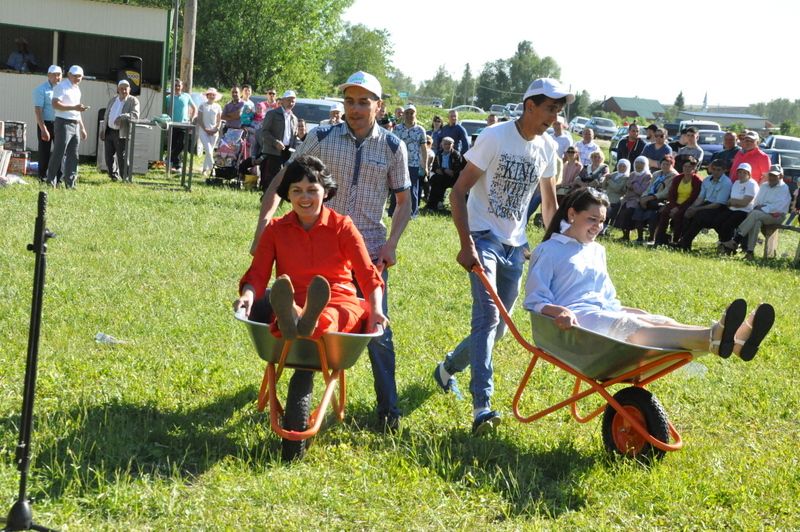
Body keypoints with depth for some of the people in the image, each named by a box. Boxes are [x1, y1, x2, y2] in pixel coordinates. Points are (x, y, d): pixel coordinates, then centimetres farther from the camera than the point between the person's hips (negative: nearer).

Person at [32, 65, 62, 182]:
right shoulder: (41, 89, -7)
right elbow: (38, 110, -12)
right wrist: (43, 129, -20)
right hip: (46, 124, -4)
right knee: (44, 152, 2)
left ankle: (59, 177, 9)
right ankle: (43, 177, 11)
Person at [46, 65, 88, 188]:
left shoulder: (77, 89, 19)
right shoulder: (61, 87, -7)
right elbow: (55, 104, -20)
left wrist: (82, 128, 24)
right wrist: (74, 107, -26)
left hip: (75, 125, 8)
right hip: (63, 123, -8)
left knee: (73, 156, 7)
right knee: (58, 154, -7)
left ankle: (70, 183, 11)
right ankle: (51, 182, -3)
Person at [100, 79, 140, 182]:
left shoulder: (133, 101, -3)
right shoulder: (112, 100, 16)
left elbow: (135, 114, -17)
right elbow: (107, 115, 21)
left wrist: (122, 117, -30)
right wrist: (103, 130, 16)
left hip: (121, 133, -6)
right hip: (109, 131, 6)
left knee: (122, 157, -4)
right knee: (109, 156, 10)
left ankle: (125, 178, 5)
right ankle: (114, 175, 24)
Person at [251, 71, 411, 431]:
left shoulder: (392, 147, 0)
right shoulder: (322, 138, -1)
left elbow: (404, 202, 7)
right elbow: (282, 182, 2)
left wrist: (391, 244, -6)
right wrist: (264, 222, -11)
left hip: (370, 251, 0)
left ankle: (389, 409, 12)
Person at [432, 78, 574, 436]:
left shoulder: (547, 148, 6)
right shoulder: (495, 137, -12)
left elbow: (549, 202, 20)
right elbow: (458, 191, -13)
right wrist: (466, 243, -21)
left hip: (515, 245, 7)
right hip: (484, 238, -6)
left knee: (498, 326, 11)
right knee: (488, 317, -21)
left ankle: (448, 367, 36)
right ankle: (482, 406, -26)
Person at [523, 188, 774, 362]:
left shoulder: (597, 251, 28)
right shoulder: (549, 251, 8)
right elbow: (535, 300, -1)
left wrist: (622, 309, 12)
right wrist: (560, 311, -22)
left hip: (606, 313, 7)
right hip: (574, 318, -7)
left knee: (664, 323, -23)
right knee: (635, 329, -35)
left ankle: (734, 342, -51)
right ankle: (714, 337, -62)